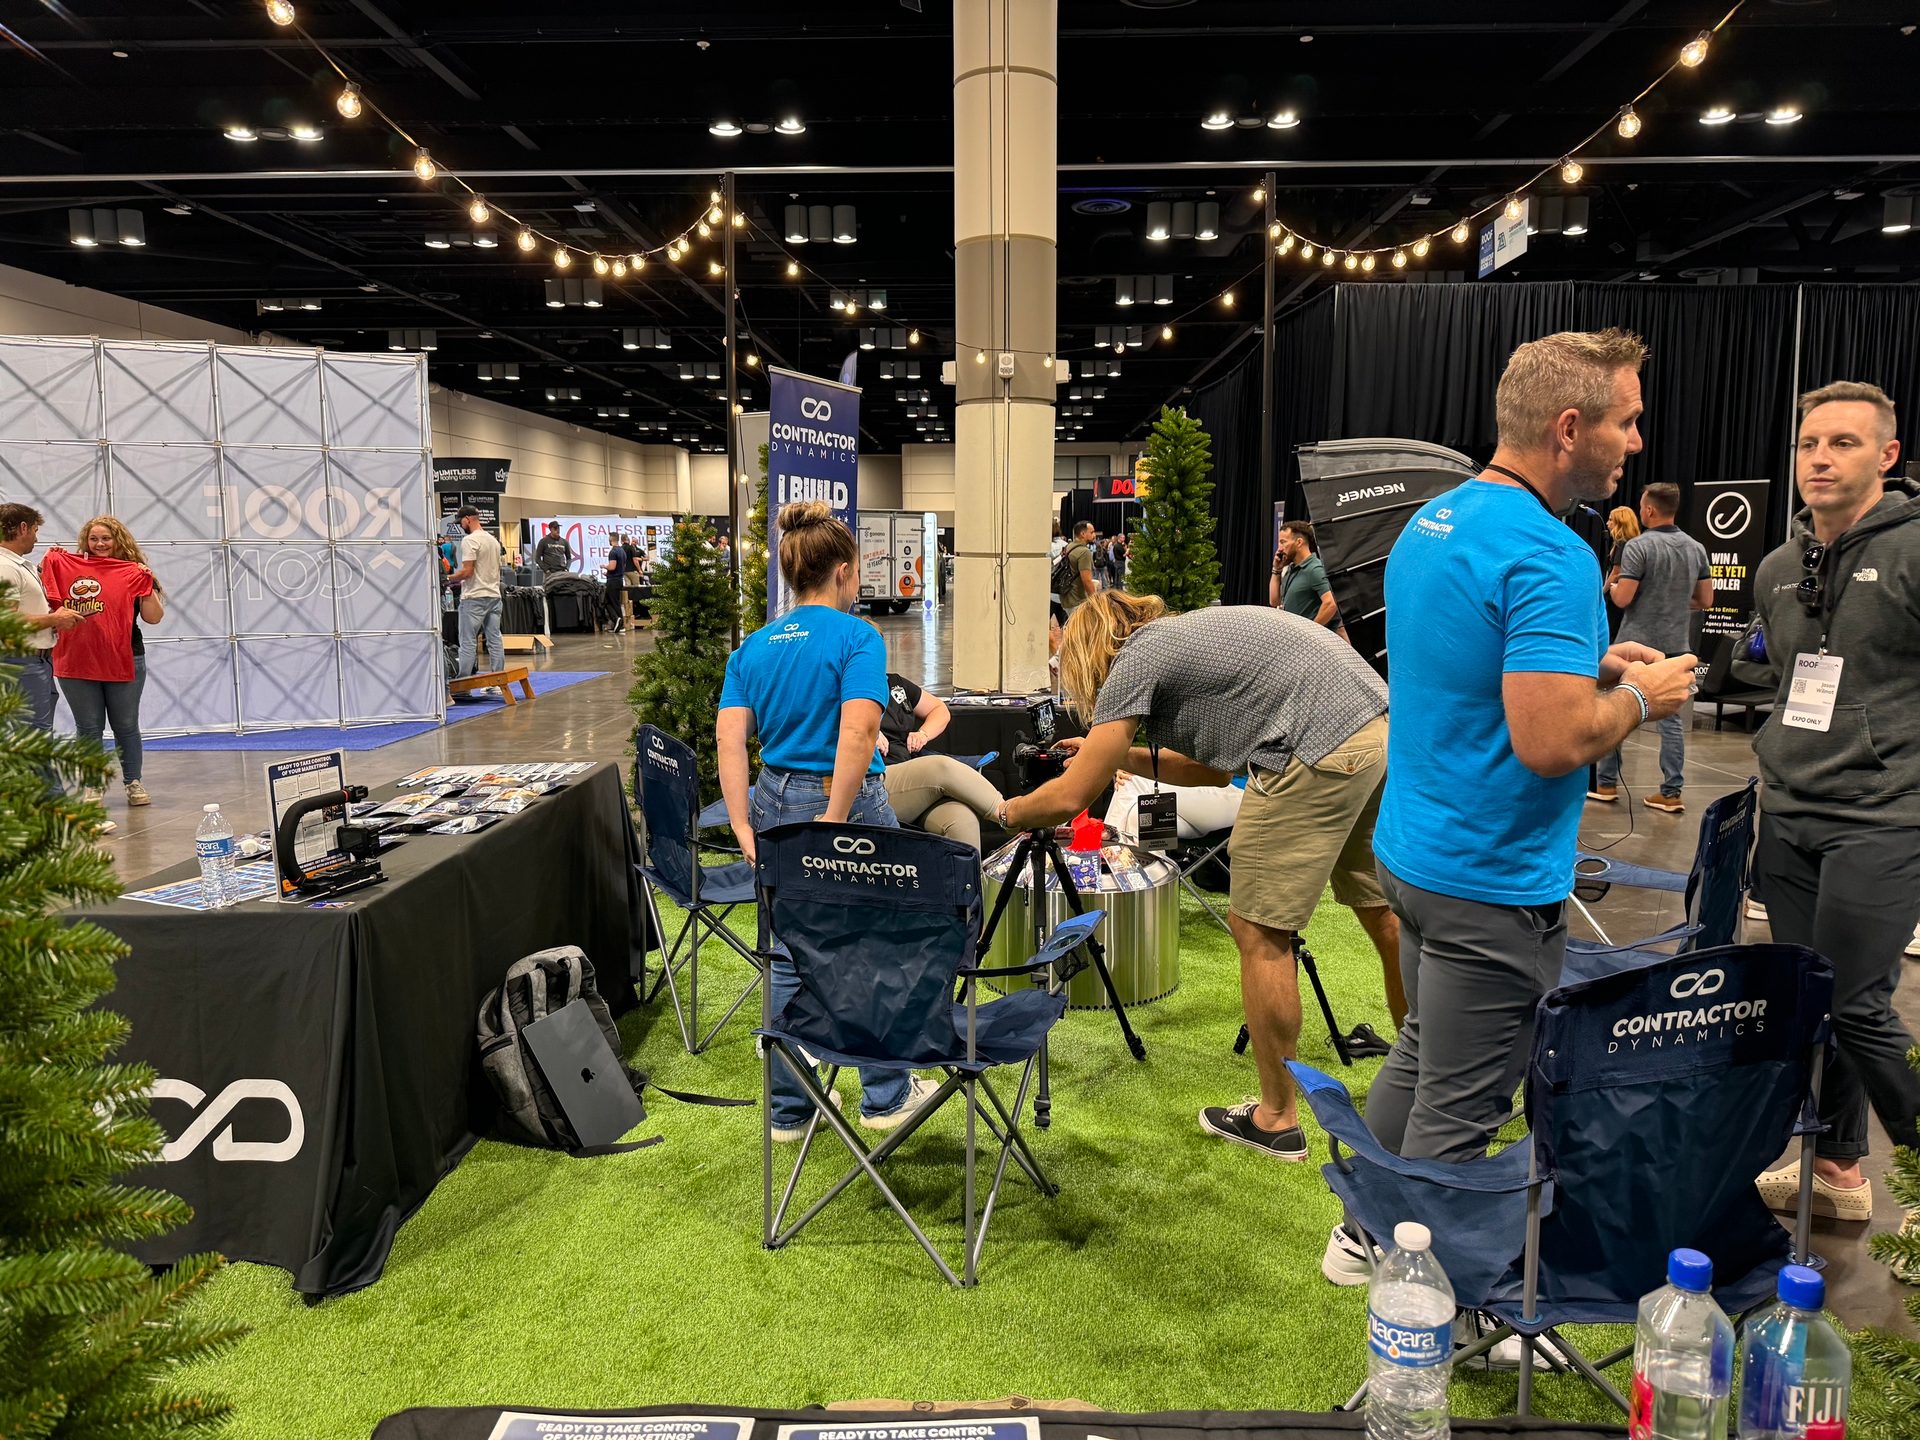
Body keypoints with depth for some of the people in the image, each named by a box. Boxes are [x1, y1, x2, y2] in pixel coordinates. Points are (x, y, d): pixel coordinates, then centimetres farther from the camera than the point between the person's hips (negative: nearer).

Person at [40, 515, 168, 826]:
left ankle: (134, 783, 19)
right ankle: (92, 786, 17)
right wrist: (47, 564, -2)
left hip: (124, 662, -1)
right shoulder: (67, 568, 5)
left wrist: (147, 583, -16)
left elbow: (153, 617, -4)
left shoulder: (133, 573, 1)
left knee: (126, 726, 9)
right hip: (76, 662, 1)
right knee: (88, 728, 8)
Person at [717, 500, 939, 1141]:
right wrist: (833, 823, -22)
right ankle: (885, 1097, 24)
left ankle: (790, 1108, 24)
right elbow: (857, 734, -25)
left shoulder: (753, 646, 7)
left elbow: (730, 739, -3)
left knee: (789, 957, 14)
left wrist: (744, 829, -5)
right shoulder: (857, 637, -10)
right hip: (845, 801, -5)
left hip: (776, 801, 6)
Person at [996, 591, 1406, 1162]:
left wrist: (1006, 813, 20)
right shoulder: (1188, 635, 26)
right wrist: (1116, 754, 35)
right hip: (1383, 728, 9)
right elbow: (1216, 766, 32)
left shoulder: (1135, 659, 1)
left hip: (1320, 751, -9)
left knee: (1259, 929, 3)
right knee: (1383, 912, 20)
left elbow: (1071, 796, 1)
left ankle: (1277, 1120, 16)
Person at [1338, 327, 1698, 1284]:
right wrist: (1640, 699, -9)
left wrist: (1587, 666, 12)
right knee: (1458, 1110, 5)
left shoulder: (1429, 523, 8)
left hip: (1412, 848, 10)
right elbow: (1549, 742, -28)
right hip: (1492, 881, -10)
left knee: (1420, 1056, 24)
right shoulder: (1549, 558, -22)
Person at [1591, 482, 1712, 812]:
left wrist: (1611, 584, 5)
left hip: (1635, 643, -5)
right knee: (1672, 719, 6)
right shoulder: (1696, 549, 6)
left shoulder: (1638, 546, -12)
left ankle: (1606, 785, 11)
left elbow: (1622, 598, -15)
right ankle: (1671, 793, 7)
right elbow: (1705, 600, 10)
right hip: (1675, 645, 5)